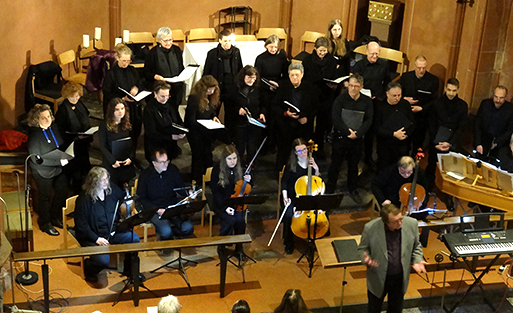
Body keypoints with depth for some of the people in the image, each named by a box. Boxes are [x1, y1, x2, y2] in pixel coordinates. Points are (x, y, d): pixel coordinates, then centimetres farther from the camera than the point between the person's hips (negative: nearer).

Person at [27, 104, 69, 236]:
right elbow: (37, 159, -25)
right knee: (45, 196, 10)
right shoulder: (34, 135, -23)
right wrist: (59, 161, -25)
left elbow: (61, 145, 14)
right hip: (43, 172, -7)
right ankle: (45, 224, 30)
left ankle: (55, 218, 40)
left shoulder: (54, 127, -3)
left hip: (58, 168, 7)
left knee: (62, 192, 17)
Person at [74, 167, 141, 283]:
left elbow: (123, 198, 25)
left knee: (134, 238, -19)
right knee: (103, 260, -28)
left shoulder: (112, 190, 1)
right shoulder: (84, 199, -16)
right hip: (93, 236, -6)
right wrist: (96, 239, -21)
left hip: (113, 232, 6)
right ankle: (89, 271, 9)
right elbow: (81, 225, -14)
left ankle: (129, 270, 4)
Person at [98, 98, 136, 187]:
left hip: (127, 163, 3)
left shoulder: (127, 124, 4)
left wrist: (131, 158, -8)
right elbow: (102, 147, -8)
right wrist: (113, 161, -14)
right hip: (111, 164, -3)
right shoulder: (104, 126, -9)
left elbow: (133, 143, 6)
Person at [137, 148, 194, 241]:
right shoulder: (145, 175, -7)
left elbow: (180, 187, 12)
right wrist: (157, 209, -18)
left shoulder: (173, 169, 1)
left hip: (173, 207, 4)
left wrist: (189, 194, -12)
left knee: (188, 228, -19)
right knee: (166, 232, -30)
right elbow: (141, 198, -4)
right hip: (154, 209, -4)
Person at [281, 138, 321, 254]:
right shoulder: (291, 165, -8)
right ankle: (289, 243, -4)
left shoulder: (312, 162, 0)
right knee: (289, 215, -28)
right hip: (293, 195, -2)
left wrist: (316, 169, -11)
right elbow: (284, 181, -1)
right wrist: (285, 197, -14)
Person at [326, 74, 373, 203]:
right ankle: (330, 190, 22)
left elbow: (368, 120, -4)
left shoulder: (367, 101, -2)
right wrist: (348, 132, -18)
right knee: (335, 165, 8)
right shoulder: (340, 99, -8)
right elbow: (335, 118, -14)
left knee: (353, 165, 16)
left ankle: (353, 190, 32)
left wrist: (357, 133, -16)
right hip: (340, 138, -2)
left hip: (356, 139, 2)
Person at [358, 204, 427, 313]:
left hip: (400, 278, 2)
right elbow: (363, 248, -7)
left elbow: (416, 246, 2)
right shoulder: (370, 228, -24)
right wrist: (366, 259, -28)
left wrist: (417, 260, -15)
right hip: (378, 278, -2)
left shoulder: (412, 224, -16)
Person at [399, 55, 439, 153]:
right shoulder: (405, 77, 2)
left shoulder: (433, 80, -5)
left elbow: (434, 101, -4)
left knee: (417, 144, 7)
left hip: (421, 117, -2)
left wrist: (421, 108, -18)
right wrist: (404, 99, -13)